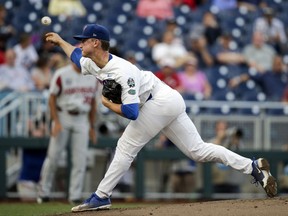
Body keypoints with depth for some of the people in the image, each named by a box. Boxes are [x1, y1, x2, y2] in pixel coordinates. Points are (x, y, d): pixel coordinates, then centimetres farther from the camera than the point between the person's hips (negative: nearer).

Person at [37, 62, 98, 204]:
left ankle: (75, 196, 2)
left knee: (80, 159, -2)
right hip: (63, 117, -3)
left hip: (82, 120, 3)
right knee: (53, 156, -2)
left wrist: (92, 127, 13)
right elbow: (52, 98, -4)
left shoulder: (92, 78, 8)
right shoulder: (61, 75, -6)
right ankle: (44, 192, 9)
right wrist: (56, 122, -13)